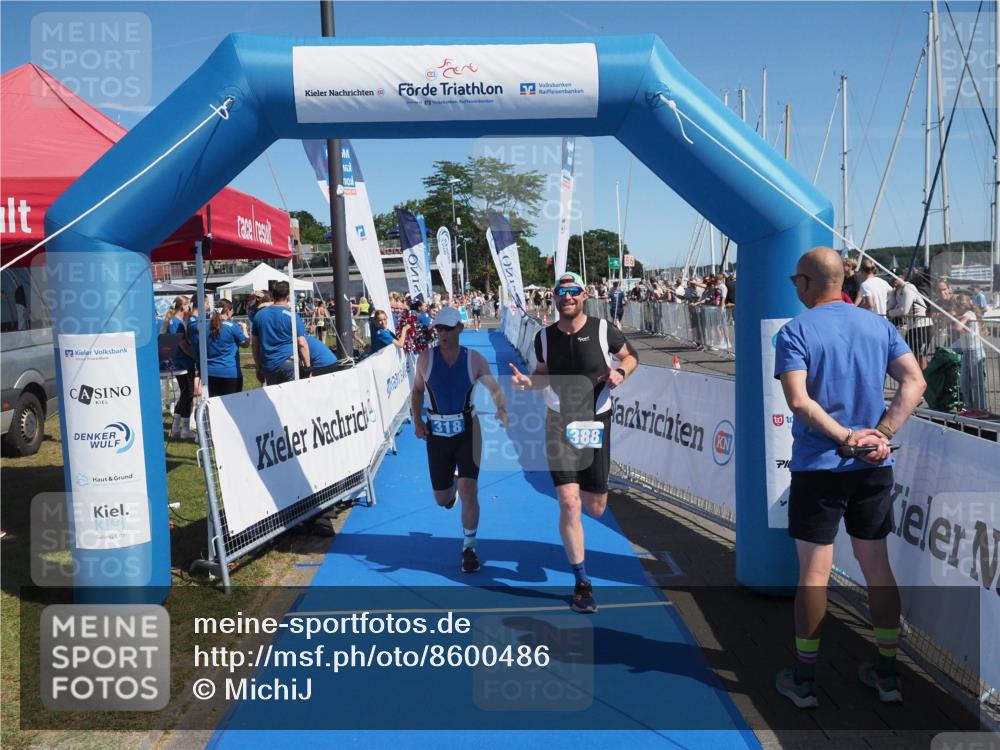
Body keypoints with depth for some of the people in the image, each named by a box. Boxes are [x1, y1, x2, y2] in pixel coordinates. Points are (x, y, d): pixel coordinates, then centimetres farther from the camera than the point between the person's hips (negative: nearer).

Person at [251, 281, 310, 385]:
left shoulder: (259, 315, 9)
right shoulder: (292, 315, -6)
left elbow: (255, 344, 13)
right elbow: (302, 344, -11)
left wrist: (259, 368, 19)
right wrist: (308, 367, -4)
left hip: (268, 366, 5)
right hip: (289, 364, -5)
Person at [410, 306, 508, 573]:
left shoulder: (474, 360, -5)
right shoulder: (426, 358, -2)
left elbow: (494, 388, 0)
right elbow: (417, 391, 9)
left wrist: (501, 410, -20)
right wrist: (417, 421, -4)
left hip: (468, 432, -1)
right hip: (437, 434, 2)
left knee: (469, 490, -13)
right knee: (442, 498, 10)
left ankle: (469, 549, 5)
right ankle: (451, 486, 50)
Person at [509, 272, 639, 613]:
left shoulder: (603, 329, -6)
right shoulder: (544, 336, -1)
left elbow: (631, 355, 9)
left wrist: (620, 372, -12)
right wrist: (528, 381, -7)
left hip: (596, 423, 0)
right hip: (560, 423, 0)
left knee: (595, 508, 9)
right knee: (569, 504, -11)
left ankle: (585, 487, 50)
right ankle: (582, 582, 5)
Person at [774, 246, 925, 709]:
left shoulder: (795, 332, -9)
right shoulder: (880, 326, 6)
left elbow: (798, 400, -20)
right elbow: (914, 382, -3)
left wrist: (846, 438, -14)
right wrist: (883, 435, -8)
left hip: (818, 467, -4)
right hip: (874, 467, 4)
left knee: (814, 571, 3)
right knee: (877, 567, 15)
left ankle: (804, 679, 15)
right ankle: (887, 673, 25)